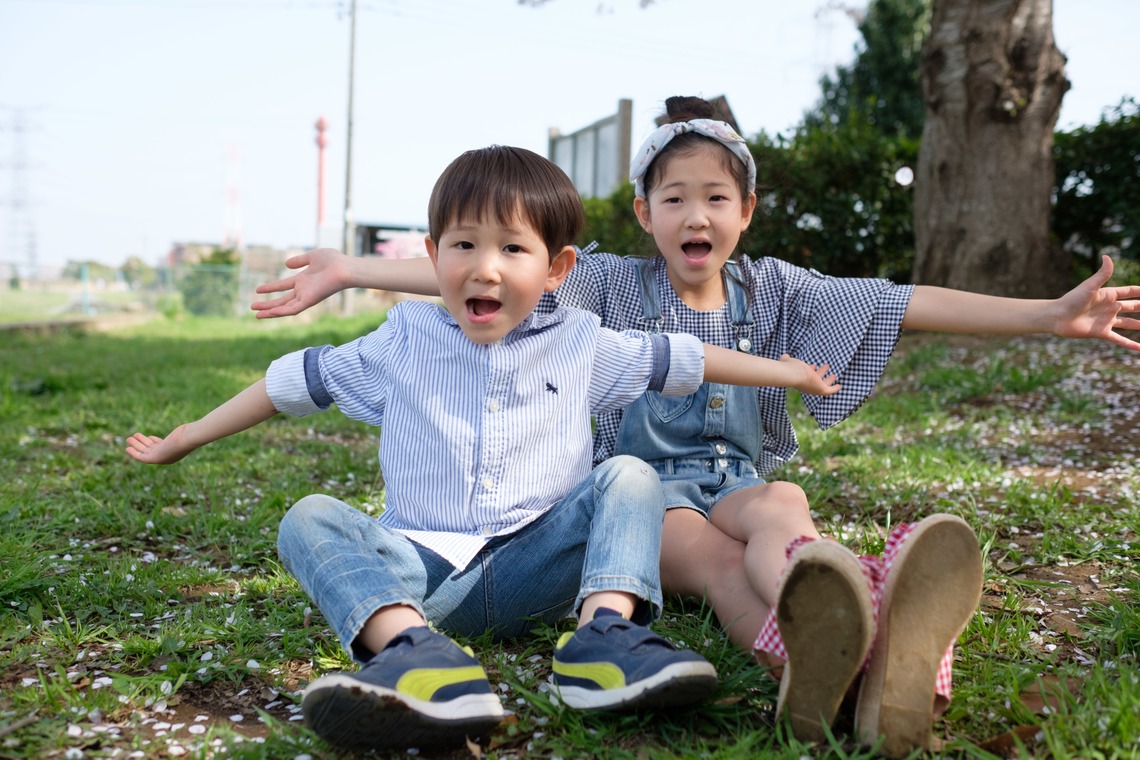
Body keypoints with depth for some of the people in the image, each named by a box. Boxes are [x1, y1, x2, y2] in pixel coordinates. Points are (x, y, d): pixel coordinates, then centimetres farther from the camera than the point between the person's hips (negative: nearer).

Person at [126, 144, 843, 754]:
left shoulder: (581, 344, 8)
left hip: (539, 564, 1)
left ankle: (606, 631, -39)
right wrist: (182, 440, 18)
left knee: (629, 477, -17)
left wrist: (787, 371, 24)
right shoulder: (404, 342, 7)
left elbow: (680, 358, 19)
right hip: (423, 567, 0)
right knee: (310, 518, -24)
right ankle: (417, 652, -50)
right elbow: (299, 380, 13)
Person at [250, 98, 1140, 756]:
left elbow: (908, 305, 1)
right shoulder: (613, 286, 5)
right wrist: (351, 270, -13)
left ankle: (868, 640, -69)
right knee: (716, 558, -35)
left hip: (741, 483, 2)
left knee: (780, 508, -35)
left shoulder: (773, 288, 9)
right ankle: (843, 644, -71)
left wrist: (1051, 314, -7)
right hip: (647, 489, -2)